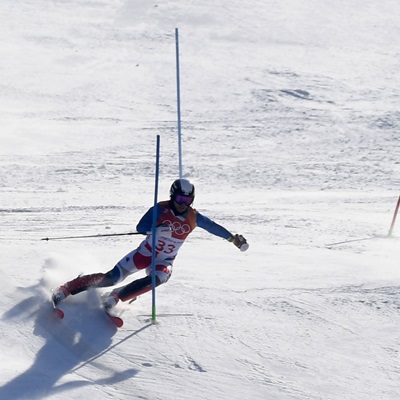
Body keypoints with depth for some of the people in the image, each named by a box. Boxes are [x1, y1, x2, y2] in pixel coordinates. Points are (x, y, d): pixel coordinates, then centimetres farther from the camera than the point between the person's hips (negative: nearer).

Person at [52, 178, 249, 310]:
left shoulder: (193, 217, -7)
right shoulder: (161, 209, -16)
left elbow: (213, 227, 6)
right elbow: (140, 227, -22)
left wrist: (233, 238, 5)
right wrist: (157, 229, -40)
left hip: (164, 261, 3)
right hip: (145, 253, -2)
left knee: (158, 278, -33)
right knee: (111, 278, -13)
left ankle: (115, 297, -26)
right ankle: (66, 289, -4)